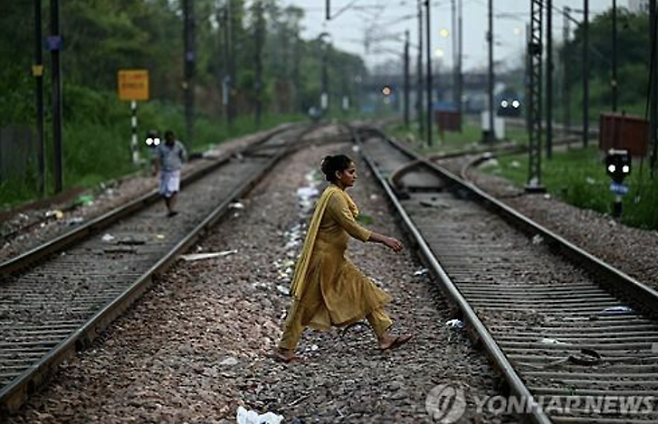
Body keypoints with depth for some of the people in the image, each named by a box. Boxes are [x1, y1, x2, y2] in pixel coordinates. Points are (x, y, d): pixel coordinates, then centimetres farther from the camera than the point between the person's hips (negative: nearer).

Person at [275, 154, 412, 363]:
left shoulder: (338, 195, 10)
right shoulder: (334, 197, -21)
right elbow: (352, 228, -26)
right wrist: (384, 239, -25)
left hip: (335, 260, 10)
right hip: (323, 259, -10)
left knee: (365, 290, 9)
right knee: (306, 305, 0)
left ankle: (384, 337, 10)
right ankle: (284, 349, 11)